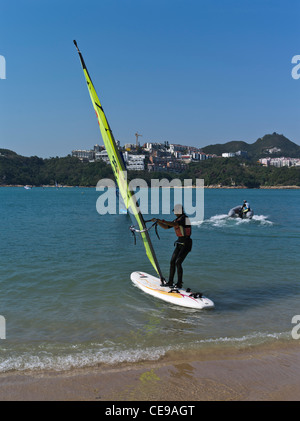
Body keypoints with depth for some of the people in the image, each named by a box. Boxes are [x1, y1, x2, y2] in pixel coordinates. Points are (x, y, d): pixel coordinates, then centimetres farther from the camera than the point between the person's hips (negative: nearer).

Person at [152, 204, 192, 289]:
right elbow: (166, 227, 17)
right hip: (179, 243, 9)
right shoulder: (176, 220, 13)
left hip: (186, 244, -9)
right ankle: (170, 282, 15)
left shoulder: (184, 218, -14)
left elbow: (174, 224, -31)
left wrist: (162, 221, -30)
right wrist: (157, 221, 4)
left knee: (178, 263, -15)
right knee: (172, 262, 6)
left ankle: (179, 284, -6)